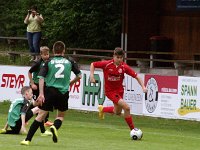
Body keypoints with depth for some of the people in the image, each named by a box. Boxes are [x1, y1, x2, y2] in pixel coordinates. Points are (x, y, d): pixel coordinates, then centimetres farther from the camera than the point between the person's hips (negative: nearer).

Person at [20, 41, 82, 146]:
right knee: (61, 116, 20)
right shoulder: (69, 62, 8)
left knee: (41, 115, 1)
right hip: (64, 93, 1)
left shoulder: (49, 62, 5)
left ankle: (28, 139, -6)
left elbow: (41, 78, -5)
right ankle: (55, 127, -14)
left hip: (50, 91, -1)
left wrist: (41, 94, -9)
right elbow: (79, 76, 10)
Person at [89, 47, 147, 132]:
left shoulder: (124, 67, -11)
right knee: (126, 107, -21)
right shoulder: (107, 64, -17)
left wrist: (143, 87, -19)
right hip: (110, 91, -5)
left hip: (119, 90, 5)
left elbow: (136, 76, -8)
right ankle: (133, 130, -9)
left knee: (117, 112, 21)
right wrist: (91, 76, -17)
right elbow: (93, 64, -5)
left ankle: (102, 109, 51)